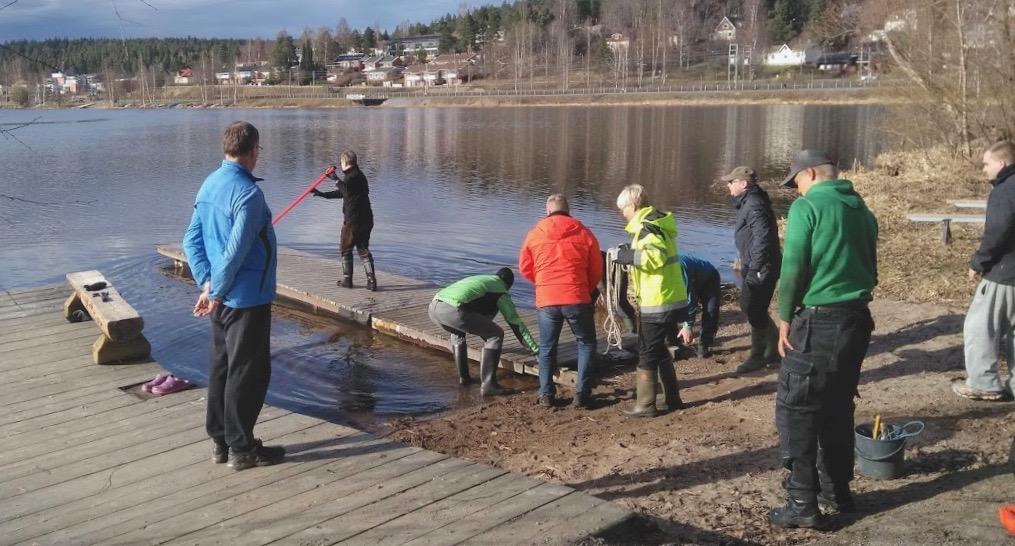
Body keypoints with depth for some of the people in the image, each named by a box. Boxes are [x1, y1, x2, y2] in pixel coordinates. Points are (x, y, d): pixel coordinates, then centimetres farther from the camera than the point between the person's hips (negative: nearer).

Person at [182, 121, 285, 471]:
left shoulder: (208, 185, 7)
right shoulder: (247, 192, -20)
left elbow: (191, 240, 8)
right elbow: (236, 251, -23)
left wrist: (207, 283, 2)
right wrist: (217, 293, -12)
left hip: (222, 298, 9)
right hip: (248, 298, -9)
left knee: (222, 367, 16)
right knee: (248, 372, 2)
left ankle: (220, 441, 26)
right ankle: (242, 448, 10)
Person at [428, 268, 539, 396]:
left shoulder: (479, 279, 40)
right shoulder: (501, 292, 19)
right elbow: (515, 322, 18)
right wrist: (535, 349, 25)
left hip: (433, 308, 8)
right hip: (453, 311, -8)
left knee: (457, 331, 39)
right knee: (496, 334, 5)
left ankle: (463, 376, 35)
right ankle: (487, 385, 2)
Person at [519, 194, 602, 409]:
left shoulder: (534, 234, 4)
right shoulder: (584, 233, 2)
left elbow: (525, 268, 10)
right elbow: (597, 270, 7)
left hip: (546, 300, 1)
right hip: (577, 299, -1)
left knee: (547, 348, 17)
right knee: (586, 344, 15)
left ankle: (546, 395, 16)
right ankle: (581, 394, 9)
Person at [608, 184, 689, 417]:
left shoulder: (646, 228, -16)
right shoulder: (657, 224, 14)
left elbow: (656, 256, -31)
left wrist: (623, 255, -24)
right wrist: (628, 254, 13)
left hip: (657, 303, -9)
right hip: (672, 299, 9)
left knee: (647, 353, 1)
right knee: (659, 349, 20)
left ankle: (645, 404, 8)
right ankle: (673, 399, 25)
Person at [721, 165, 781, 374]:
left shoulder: (755, 206, -20)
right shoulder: (747, 203, 13)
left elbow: (762, 238, -28)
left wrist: (755, 268, -25)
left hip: (761, 270, -11)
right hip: (753, 267, 11)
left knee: (755, 312, -2)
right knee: (749, 306, 19)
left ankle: (758, 357, 11)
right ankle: (775, 346, 31)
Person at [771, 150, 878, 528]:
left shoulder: (807, 206, -9)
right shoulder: (861, 209, 13)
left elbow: (793, 267, -13)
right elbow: (870, 267, 18)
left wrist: (786, 318, -6)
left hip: (818, 321, -8)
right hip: (857, 318, 8)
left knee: (796, 410, 0)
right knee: (838, 408, 17)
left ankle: (803, 503, 0)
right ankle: (836, 492, 26)